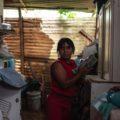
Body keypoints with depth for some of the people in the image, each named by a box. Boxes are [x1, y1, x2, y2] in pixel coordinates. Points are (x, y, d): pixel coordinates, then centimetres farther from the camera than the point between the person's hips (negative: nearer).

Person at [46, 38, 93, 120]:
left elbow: (77, 81, 15)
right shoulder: (57, 64, -20)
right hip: (56, 102, -8)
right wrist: (80, 73, -21)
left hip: (68, 101, 8)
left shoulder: (73, 62, 3)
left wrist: (84, 71, -5)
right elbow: (64, 84, -28)